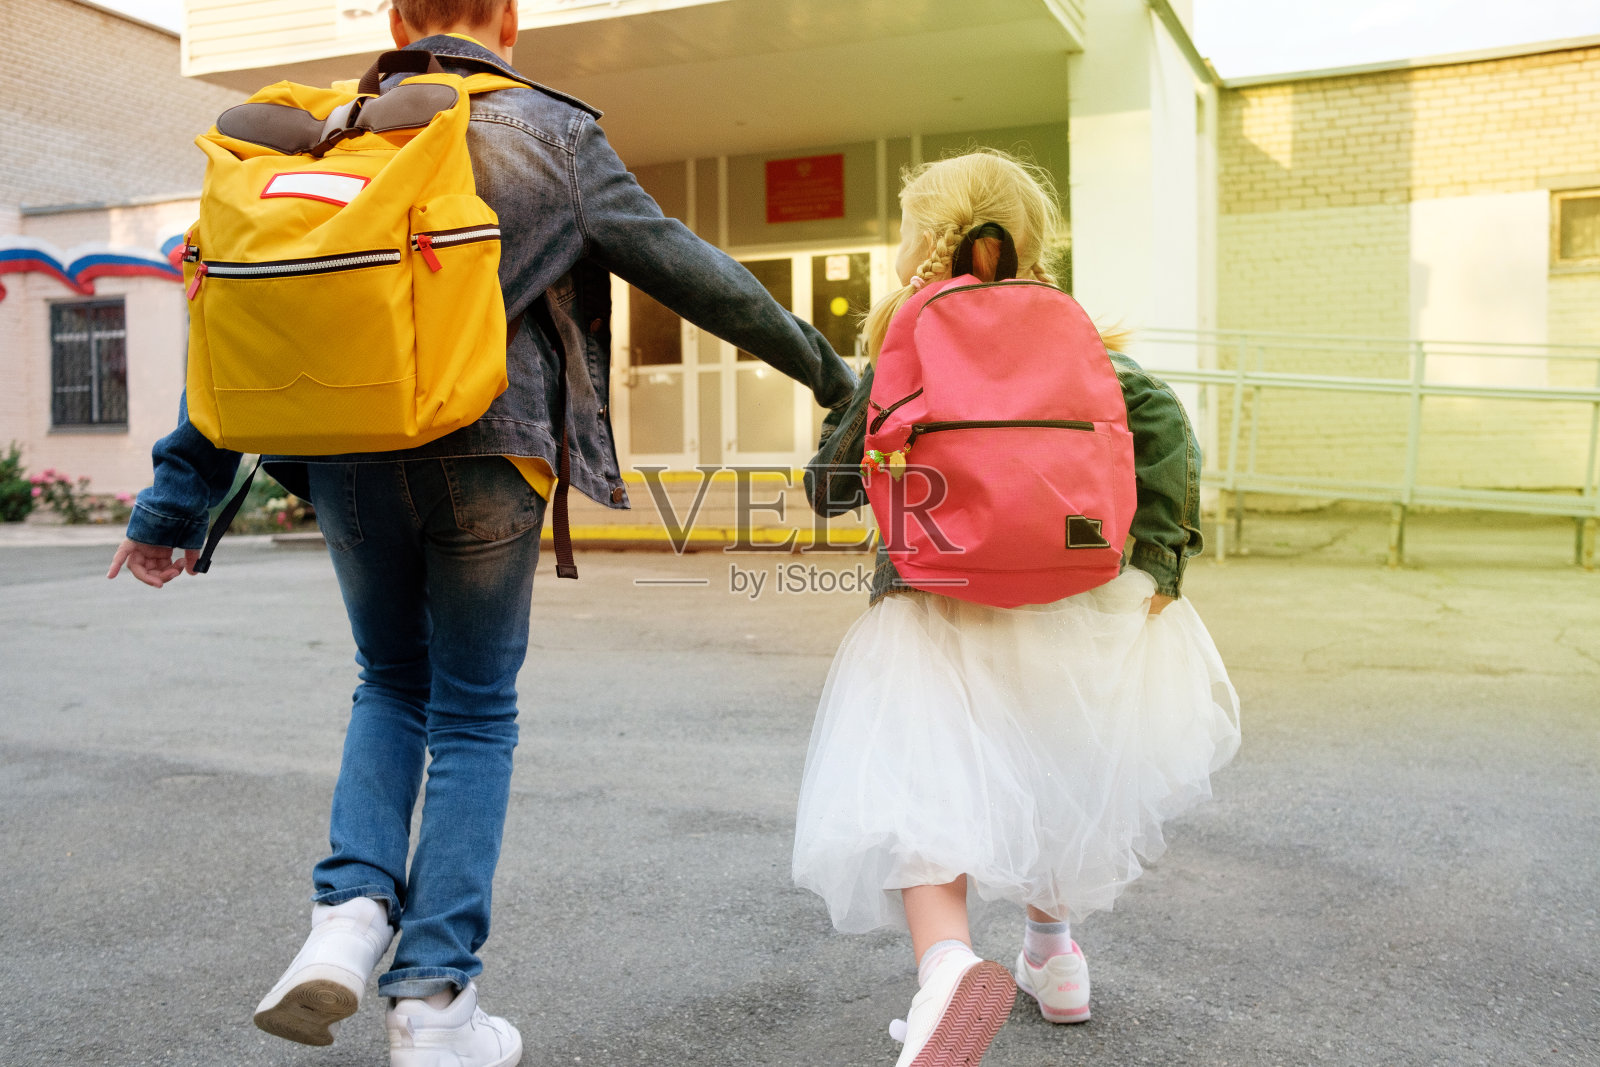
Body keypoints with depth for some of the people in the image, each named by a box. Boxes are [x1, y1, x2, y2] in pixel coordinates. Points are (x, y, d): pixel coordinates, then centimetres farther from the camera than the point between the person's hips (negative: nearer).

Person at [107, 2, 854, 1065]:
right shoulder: (552, 132, 3)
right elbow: (687, 268, 4)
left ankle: (351, 909, 5)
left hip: (348, 463, 3)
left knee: (392, 686, 24)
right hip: (484, 460, -3)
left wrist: (178, 497, 10)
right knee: (474, 716, 10)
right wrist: (821, 364, 15)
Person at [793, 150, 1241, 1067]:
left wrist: (854, 387, 22)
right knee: (1047, 770, 26)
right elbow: (1160, 420, -5)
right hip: (1069, 599, 4)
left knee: (916, 797, -6)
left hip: (938, 607, -3)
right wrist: (1161, 558, -3)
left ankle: (947, 963, -34)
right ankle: (1054, 953, 38)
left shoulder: (900, 353, 3)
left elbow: (827, 488, 5)